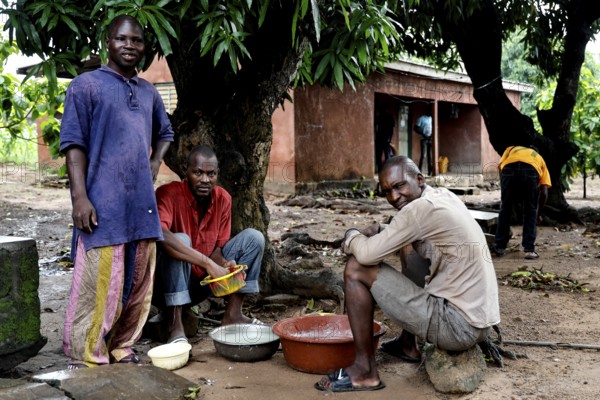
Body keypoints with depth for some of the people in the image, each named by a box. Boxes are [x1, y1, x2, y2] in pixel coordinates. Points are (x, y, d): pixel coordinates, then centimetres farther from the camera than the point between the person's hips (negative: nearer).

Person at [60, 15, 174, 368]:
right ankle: (87, 361, 6)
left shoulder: (149, 92, 17)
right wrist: (80, 196, -14)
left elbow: (165, 133, 33)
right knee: (99, 287, -6)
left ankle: (122, 350, 24)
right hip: (103, 206, -6)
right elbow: (74, 143, -6)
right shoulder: (86, 85, 0)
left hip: (143, 204, 6)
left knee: (138, 285, 10)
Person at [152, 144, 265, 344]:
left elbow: (216, 249, 0)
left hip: (201, 283, 6)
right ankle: (175, 326, -26)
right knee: (180, 240, -34)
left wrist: (225, 264, -24)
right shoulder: (169, 194, -21)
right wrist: (208, 263, -44)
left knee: (253, 237, -6)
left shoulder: (223, 198, -4)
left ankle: (232, 314, -6)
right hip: (169, 285, -5)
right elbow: (159, 235, -42)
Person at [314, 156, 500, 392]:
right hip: (479, 320, 9)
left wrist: (352, 237, 5)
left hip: (457, 326, -9)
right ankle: (408, 345, 35)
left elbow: (367, 255, -16)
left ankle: (365, 371, 6)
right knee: (407, 245, 28)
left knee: (356, 269, -6)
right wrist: (377, 232, 5)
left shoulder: (421, 208, -18)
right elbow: (399, 236, 25)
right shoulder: (443, 196, 9)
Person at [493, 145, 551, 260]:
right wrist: (539, 214, 37)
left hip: (509, 168, 0)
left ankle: (499, 247, 25)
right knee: (530, 211, 18)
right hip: (531, 170, 0)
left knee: (505, 209, 18)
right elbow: (544, 193, 26)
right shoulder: (539, 159, 38)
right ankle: (529, 249, 17)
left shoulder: (511, 149, 42)